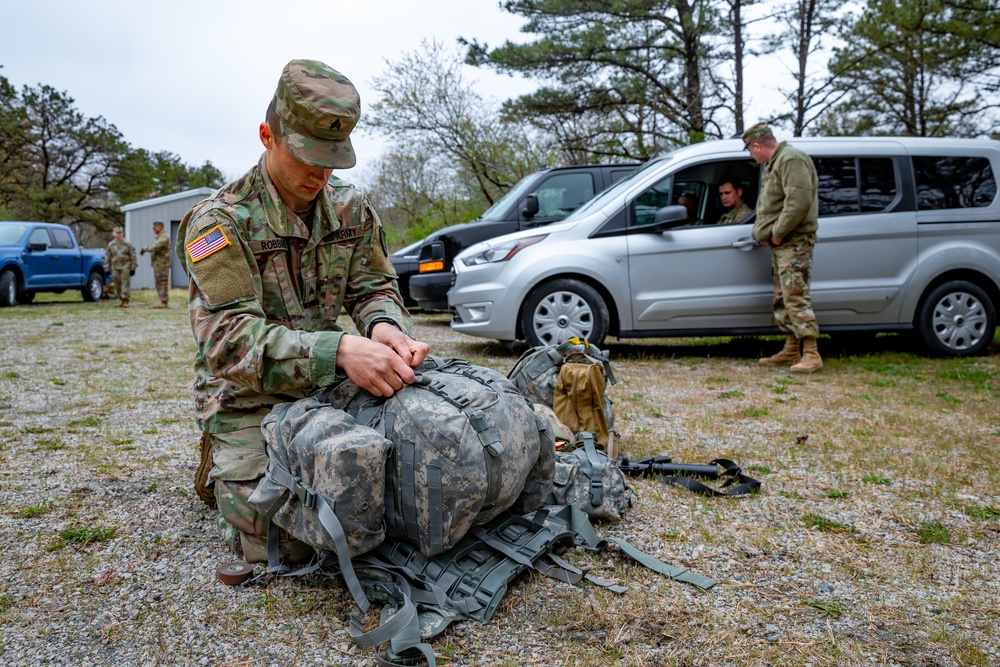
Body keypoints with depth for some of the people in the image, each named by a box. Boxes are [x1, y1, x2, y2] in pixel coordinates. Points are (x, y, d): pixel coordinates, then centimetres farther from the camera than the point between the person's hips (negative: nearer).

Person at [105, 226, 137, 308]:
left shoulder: (127, 244, 0)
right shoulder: (111, 245, 8)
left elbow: (133, 256, 0)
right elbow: (108, 257, 12)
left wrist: (133, 268, -4)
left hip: (125, 267, -3)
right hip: (115, 268, 4)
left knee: (126, 284, -9)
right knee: (117, 285, 7)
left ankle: (126, 301, -8)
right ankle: (122, 300, 18)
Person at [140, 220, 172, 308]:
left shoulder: (164, 237, -14)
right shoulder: (159, 237, 20)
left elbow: (155, 248, -22)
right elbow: (155, 249, 23)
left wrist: (145, 248, -7)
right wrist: (145, 249, 7)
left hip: (162, 264, -10)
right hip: (158, 264, 10)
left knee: (163, 283, -8)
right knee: (159, 284, 11)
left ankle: (164, 302, -6)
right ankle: (164, 302, 14)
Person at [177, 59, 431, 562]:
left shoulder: (350, 208, 0)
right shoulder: (219, 222, -18)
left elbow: (373, 287, 1)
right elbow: (229, 338, -29)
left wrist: (384, 325, -26)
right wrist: (339, 350, -46)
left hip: (328, 388, 5)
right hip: (249, 400, -4)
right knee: (282, 547, -10)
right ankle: (220, 466, 20)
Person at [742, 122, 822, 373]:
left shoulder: (791, 159, -14)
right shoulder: (775, 162, 20)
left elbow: (800, 201, -25)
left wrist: (778, 232, -21)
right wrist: (767, 231, 13)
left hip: (793, 242, -11)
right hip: (780, 243, 11)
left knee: (796, 296, -14)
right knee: (782, 298, 13)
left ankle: (811, 354, -14)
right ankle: (791, 350, 21)